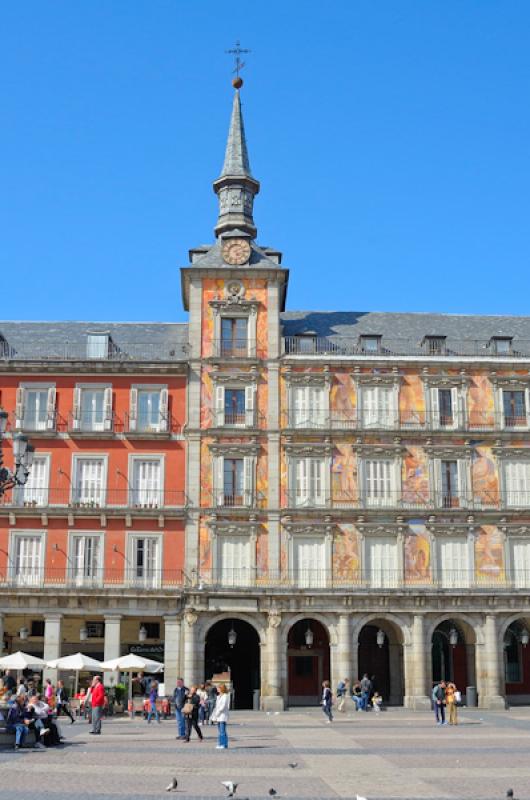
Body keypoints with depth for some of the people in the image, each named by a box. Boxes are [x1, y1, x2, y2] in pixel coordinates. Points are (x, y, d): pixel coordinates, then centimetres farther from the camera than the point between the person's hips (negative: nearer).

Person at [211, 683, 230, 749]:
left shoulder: (225, 696, -9)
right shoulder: (218, 697, 18)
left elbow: (223, 706, -15)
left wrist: (217, 713, -9)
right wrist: (214, 717, 13)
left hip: (223, 716, -8)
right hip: (218, 717, 8)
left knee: (222, 731, -8)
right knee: (219, 731, 9)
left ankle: (224, 744, -5)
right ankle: (220, 744, 14)